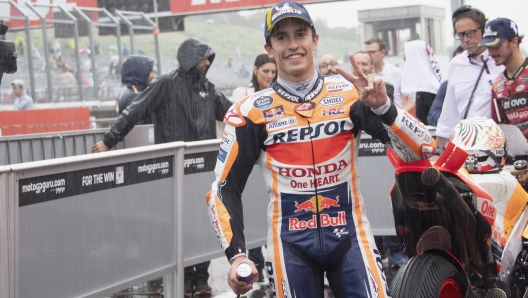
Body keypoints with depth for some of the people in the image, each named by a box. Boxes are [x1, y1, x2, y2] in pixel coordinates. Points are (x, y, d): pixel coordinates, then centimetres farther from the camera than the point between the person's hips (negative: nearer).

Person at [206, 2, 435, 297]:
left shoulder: (350, 94, -1)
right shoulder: (252, 112, -3)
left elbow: (423, 149, -7)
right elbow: (224, 189, 0)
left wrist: (382, 107, -23)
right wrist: (237, 255, -12)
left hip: (349, 236, 0)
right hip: (290, 244, 0)